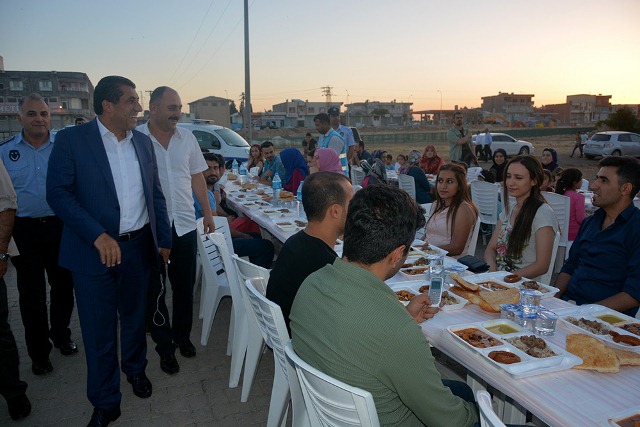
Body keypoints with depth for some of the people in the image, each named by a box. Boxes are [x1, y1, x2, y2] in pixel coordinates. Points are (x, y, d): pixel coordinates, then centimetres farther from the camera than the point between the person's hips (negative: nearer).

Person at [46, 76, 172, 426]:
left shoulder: (143, 142, 7)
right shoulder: (71, 140, -8)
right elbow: (58, 193, -13)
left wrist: (163, 239, 9)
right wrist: (98, 236, -22)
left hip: (139, 247, 4)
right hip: (94, 250, -4)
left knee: (134, 317, 19)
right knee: (99, 330, 7)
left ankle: (135, 368, 45)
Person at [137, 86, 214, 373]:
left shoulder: (187, 137, 5)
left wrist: (207, 212, 10)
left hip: (185, 225, 4)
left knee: (185, 286, 15)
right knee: (154, 290, 8)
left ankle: (182, 335, 35)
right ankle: (165, 347, 24)